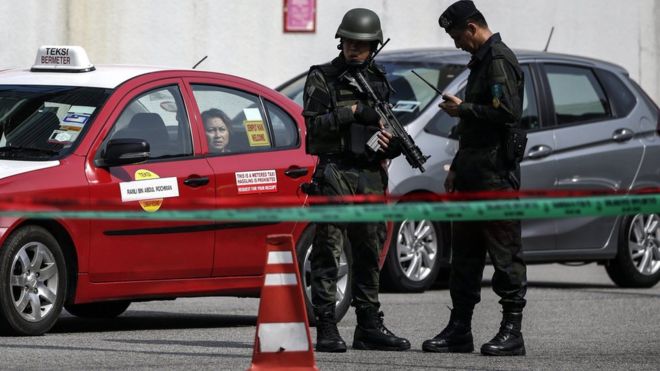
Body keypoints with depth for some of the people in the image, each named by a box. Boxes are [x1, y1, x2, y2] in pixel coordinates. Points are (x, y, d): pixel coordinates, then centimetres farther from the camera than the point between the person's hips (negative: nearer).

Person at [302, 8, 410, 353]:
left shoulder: (378, 81, 16)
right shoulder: (322, 78, 1)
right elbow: (313, 123, -10)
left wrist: (393, 143, 0)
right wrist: (353, 112, -17)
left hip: (371, 177, 6)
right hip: (335, 175, -6)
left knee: (369, 252, 9)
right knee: (328, 250, -7)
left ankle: (369, 326, 14)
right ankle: (326, 328, -9)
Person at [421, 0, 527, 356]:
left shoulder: (499, 60, -10)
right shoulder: (481, 61, 21)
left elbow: (507, 113, -22)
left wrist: (463, 109, -10)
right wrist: (456, 167, 25)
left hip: (496, 173, -10)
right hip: (473, 173, 10)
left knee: (504, 253, -7)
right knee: (464, 253, 10)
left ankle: (512, 332, -5)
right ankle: (459, 330, 14)